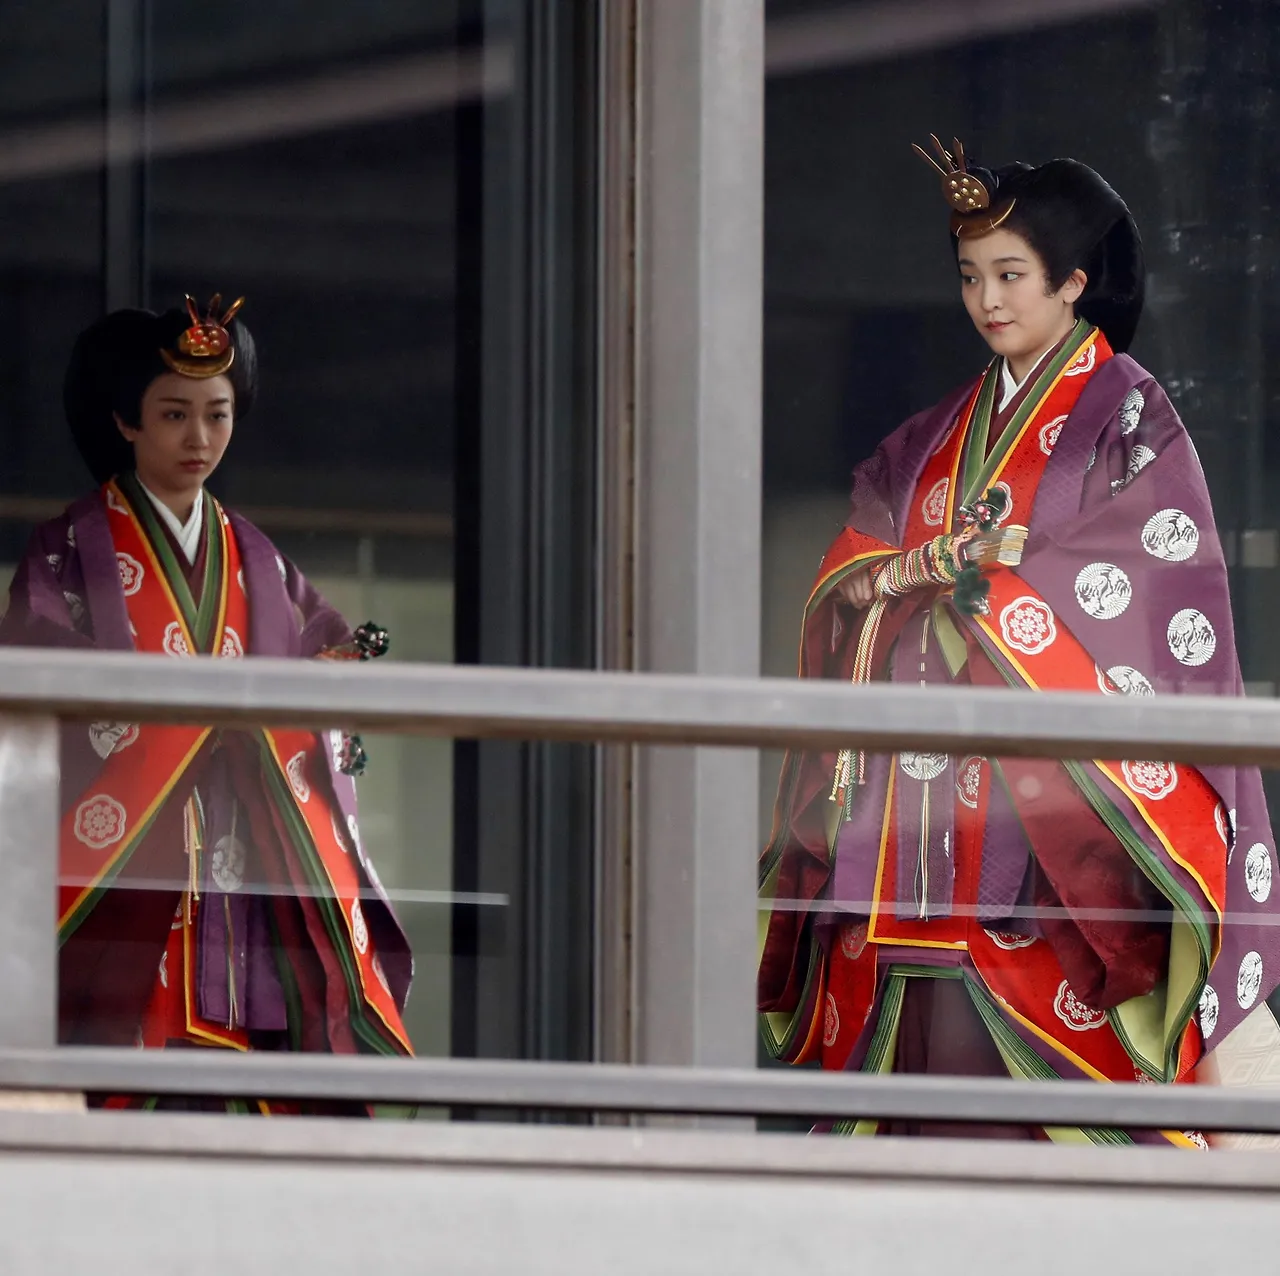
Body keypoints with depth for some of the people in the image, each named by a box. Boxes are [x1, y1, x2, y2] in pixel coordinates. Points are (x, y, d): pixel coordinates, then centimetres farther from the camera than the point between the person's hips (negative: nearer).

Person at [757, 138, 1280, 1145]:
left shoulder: (1126, 413, 3)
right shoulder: (941, 435, 21)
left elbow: (1139, 576, -10)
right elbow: (847, 572, 13)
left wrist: (984, 569, -9)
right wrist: (912, 570, -9)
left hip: (1052, 785, -5)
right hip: (931, 785, 5)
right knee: (929, 1020, -2)